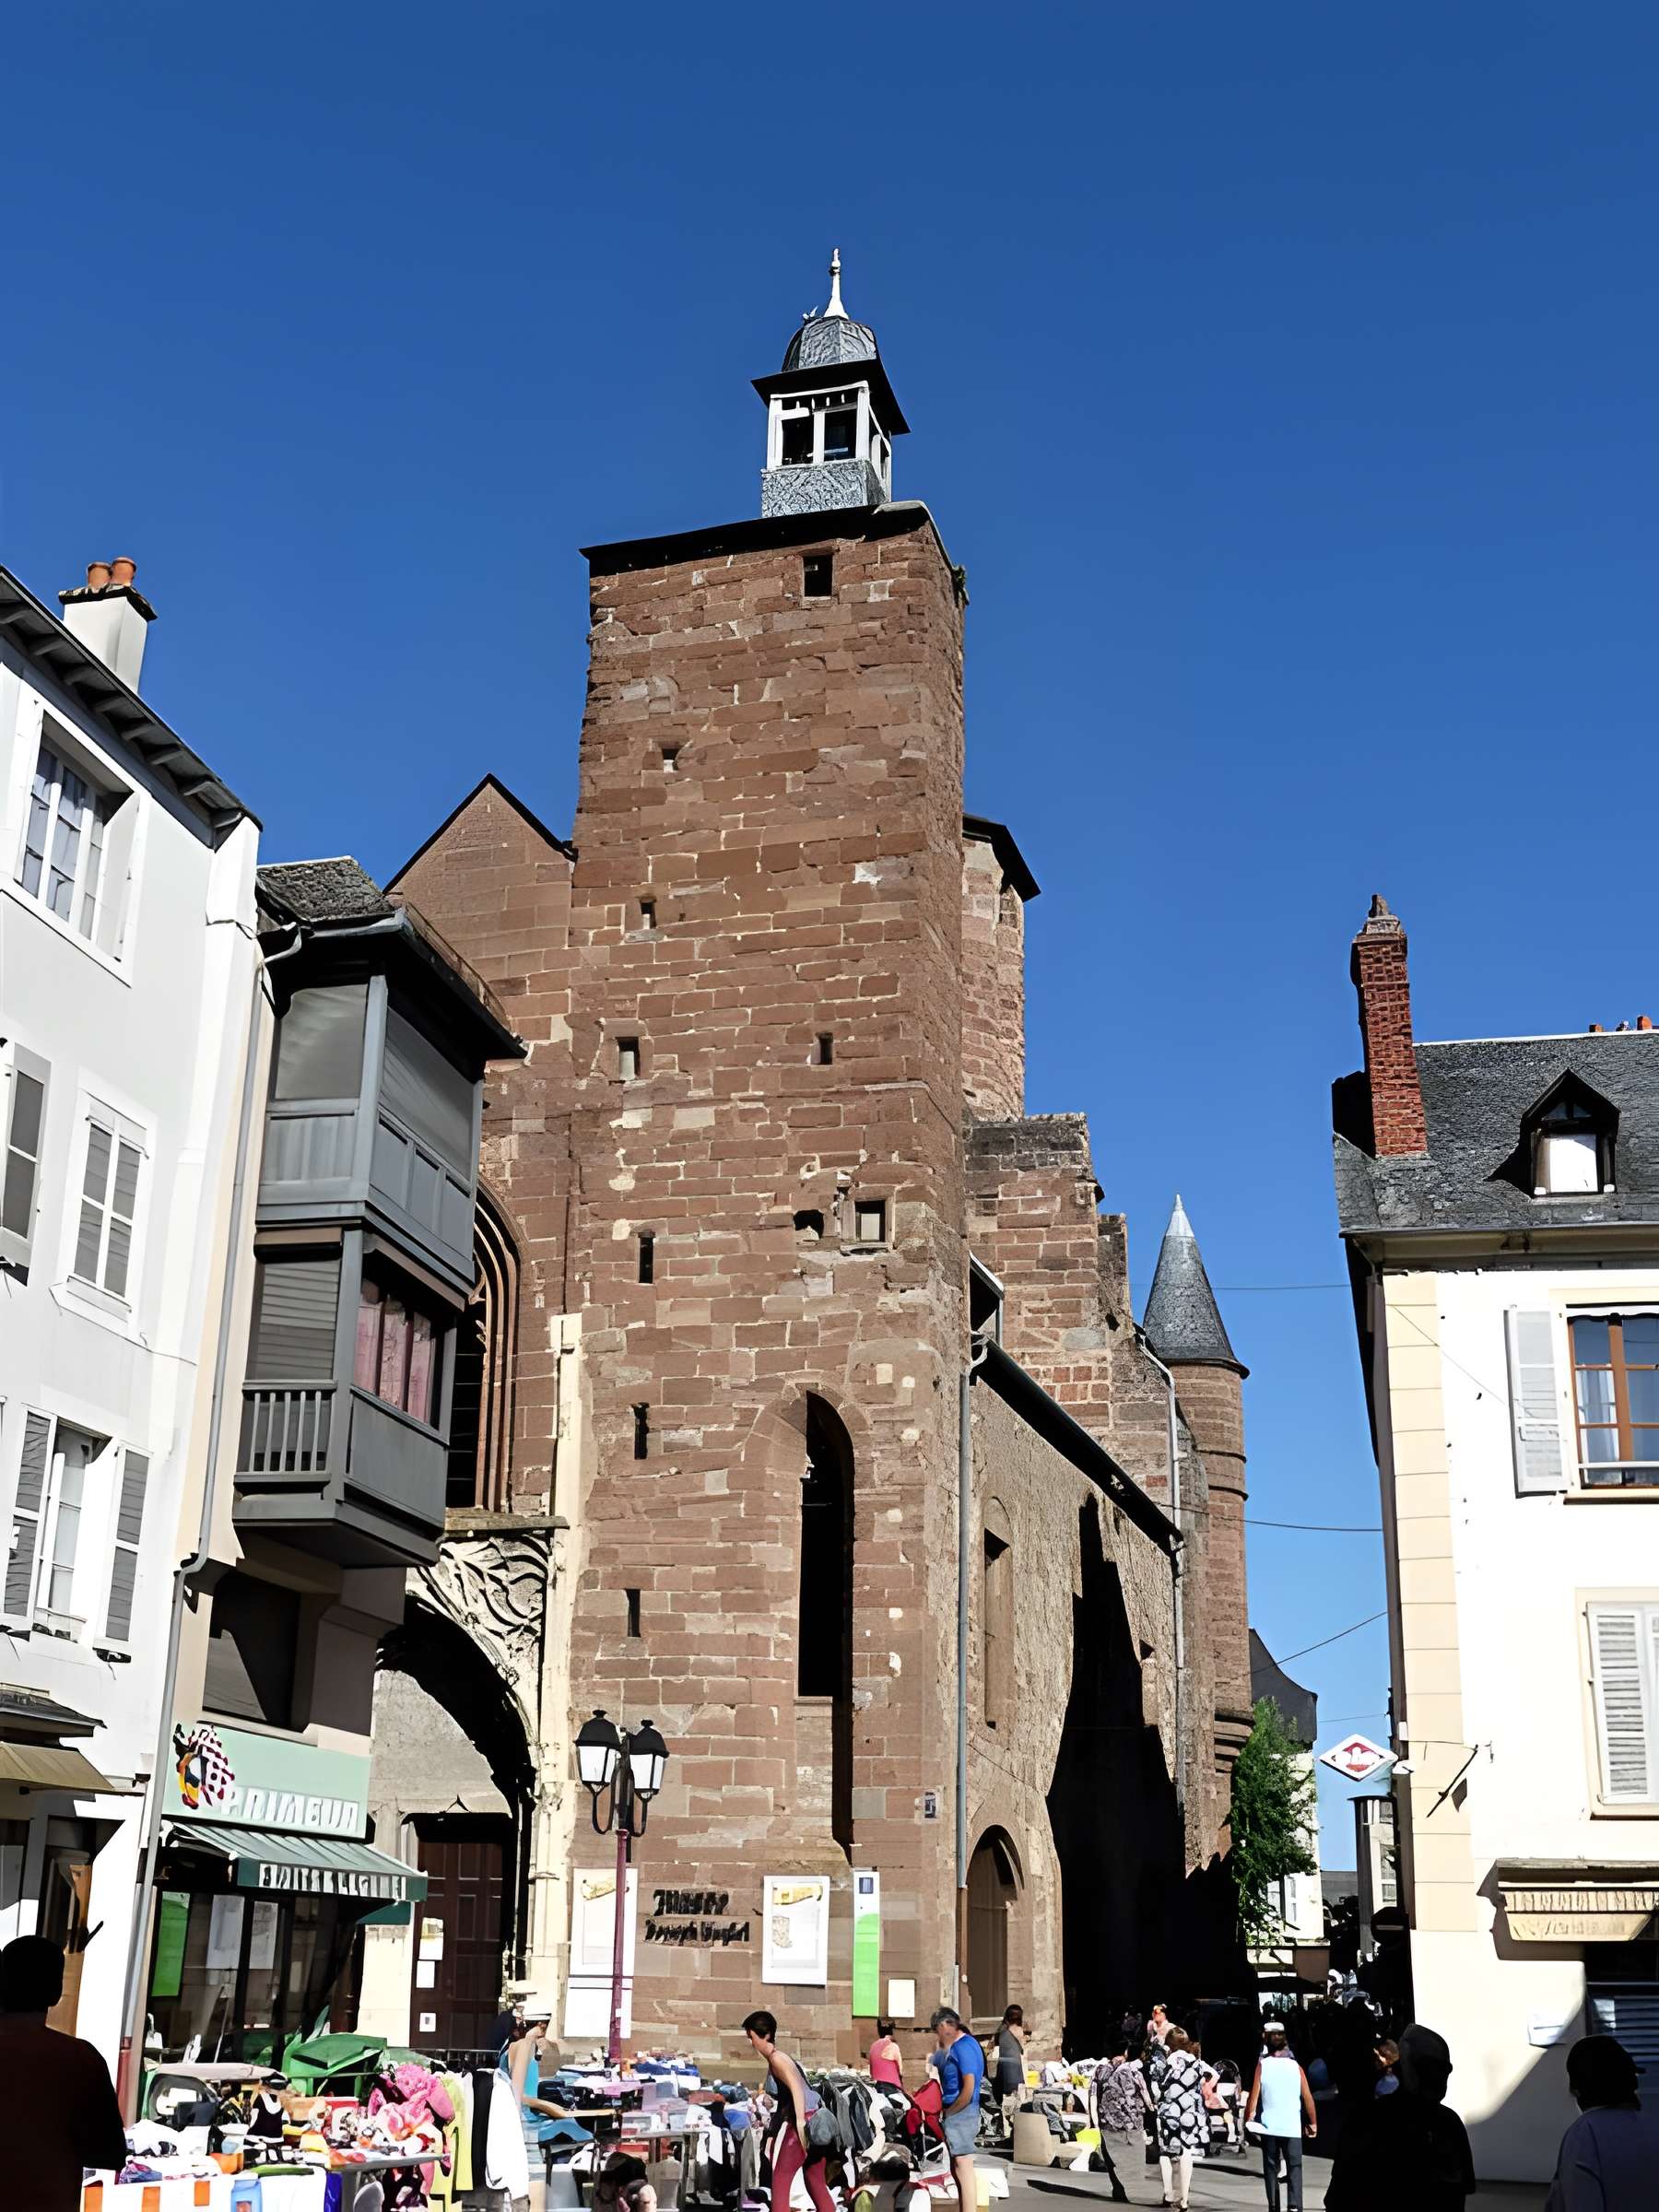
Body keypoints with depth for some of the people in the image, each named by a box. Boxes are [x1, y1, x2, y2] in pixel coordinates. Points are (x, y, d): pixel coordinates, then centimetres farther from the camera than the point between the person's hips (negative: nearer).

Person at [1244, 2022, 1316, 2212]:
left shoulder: (1262, 2065, 0)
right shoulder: (1295, 2067, 3)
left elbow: (1254, 2094, -7)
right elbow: (1308, 2097, 2)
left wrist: (1249, 2117, -4)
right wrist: (1313, 2123, 11)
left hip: (1268, 2126, 0)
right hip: (1292, 2127, 0)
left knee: (1271, 2168, 12)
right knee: (1294, 2168, 1)